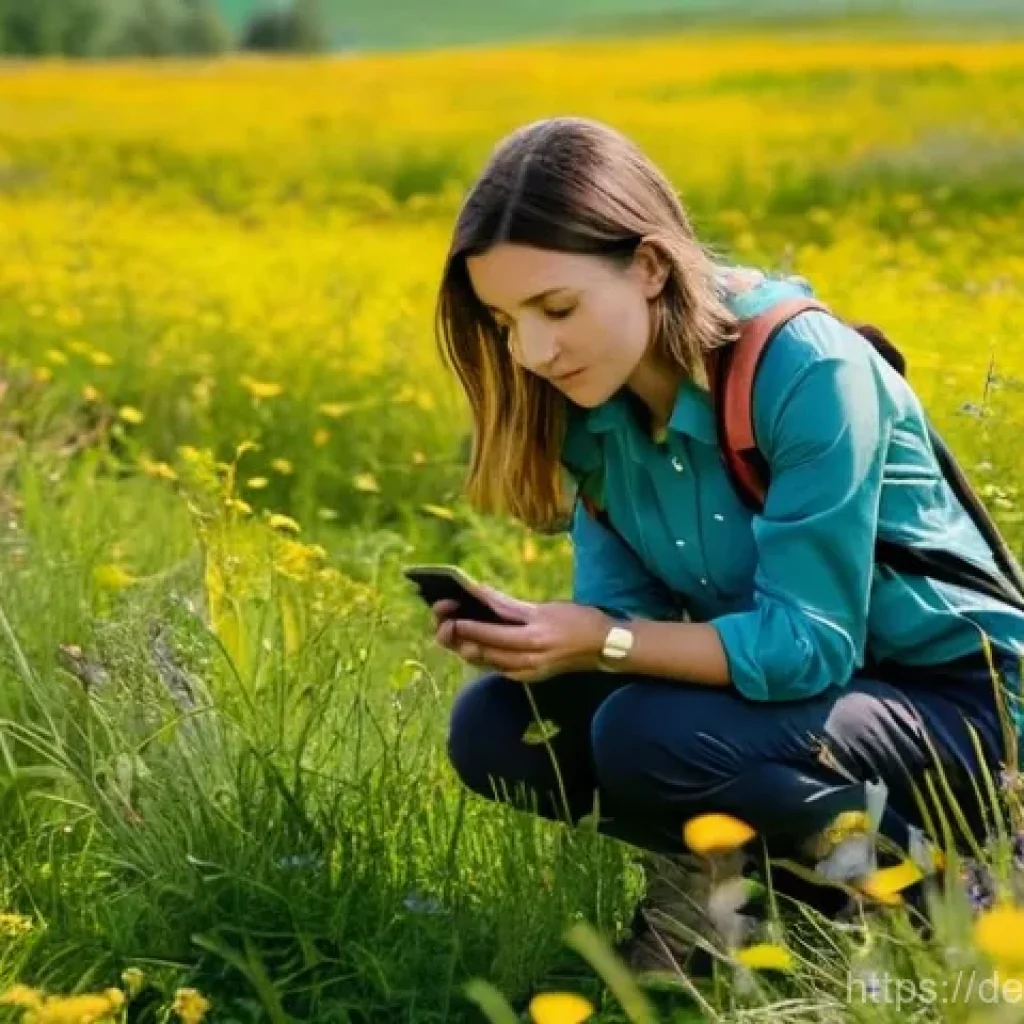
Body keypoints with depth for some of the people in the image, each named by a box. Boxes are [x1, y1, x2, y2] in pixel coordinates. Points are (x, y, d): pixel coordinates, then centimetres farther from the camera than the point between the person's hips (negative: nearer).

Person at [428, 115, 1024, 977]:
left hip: (952, 702, -7)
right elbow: (625, 609, -6)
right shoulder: (594, 398, -7)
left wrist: (603, 643, -35)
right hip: (768, 678, 7)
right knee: (492, 727, -11)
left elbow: (807, 645, -29)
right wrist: (530, 634, -27)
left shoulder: (804, 372, -27)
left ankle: (916, 870, -10)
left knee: (643, 739, -32)